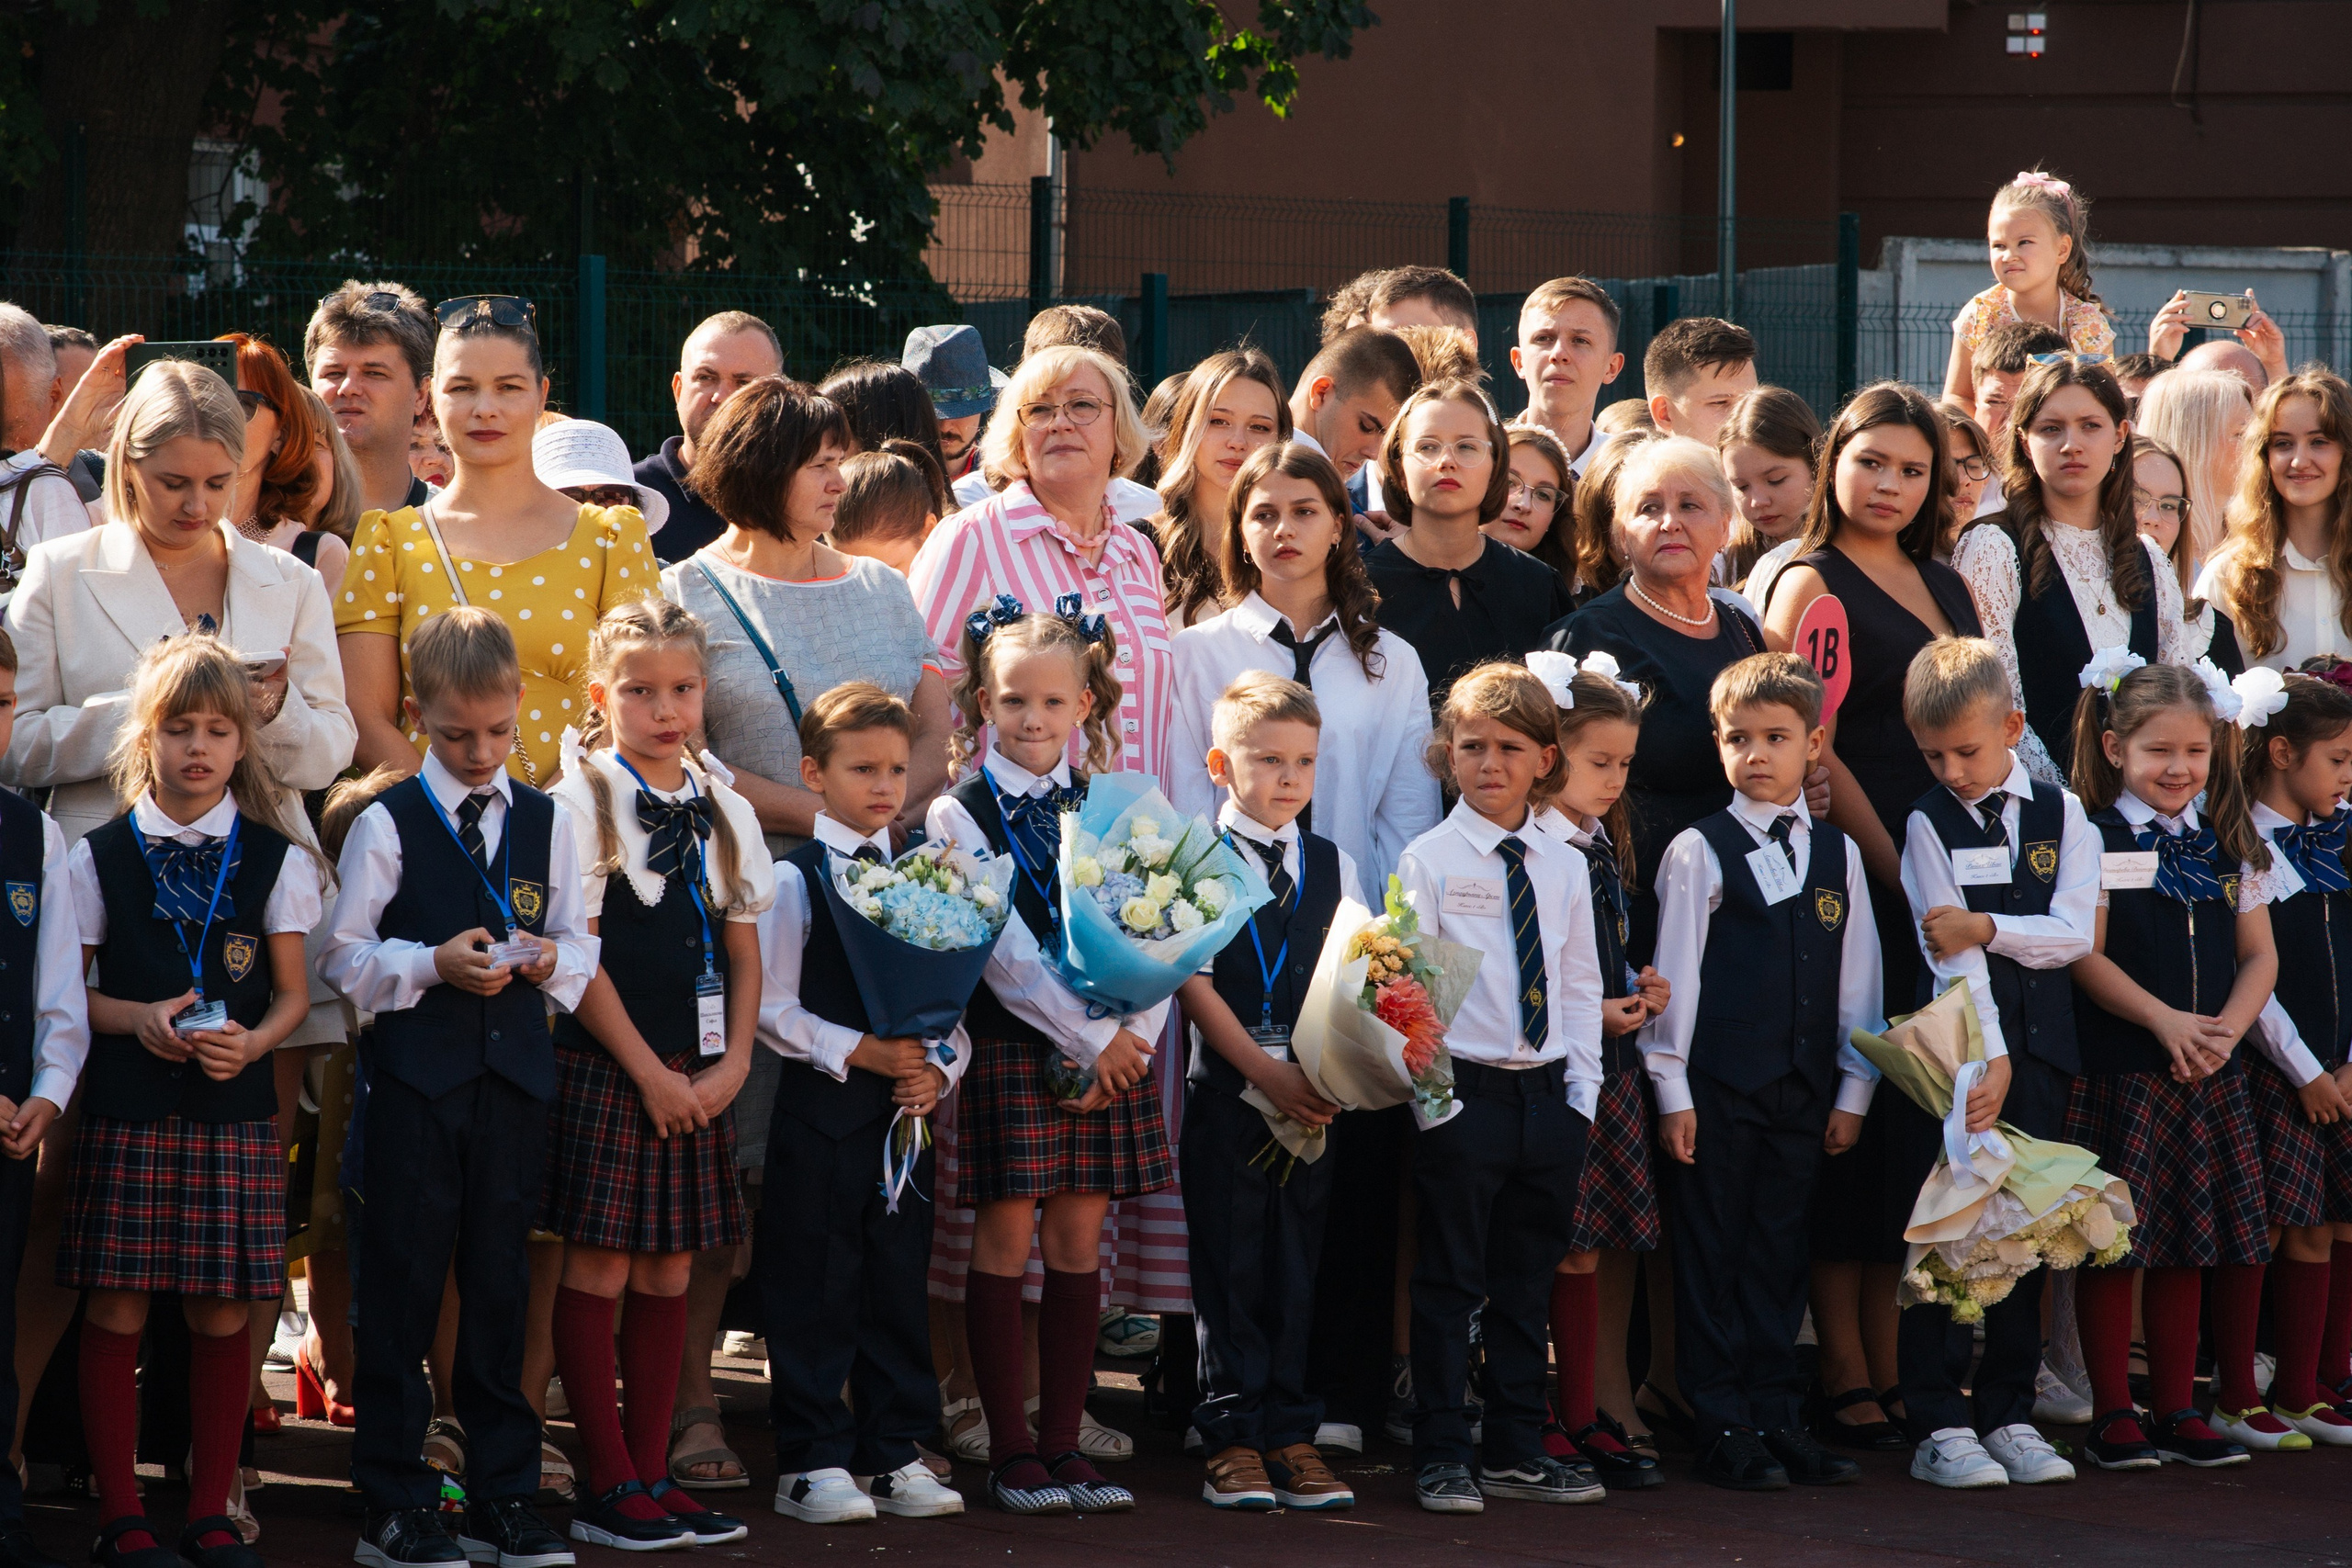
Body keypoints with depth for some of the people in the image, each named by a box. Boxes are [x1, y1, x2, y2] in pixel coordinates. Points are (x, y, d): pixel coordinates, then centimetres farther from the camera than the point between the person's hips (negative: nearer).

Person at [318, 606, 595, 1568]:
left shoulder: (545, 823, 10)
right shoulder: (387, 824, -1)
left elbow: (579, 945, 13)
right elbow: (344, 958, -2)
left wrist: (552, 961, -8)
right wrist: (434, 965, -15)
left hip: (515, 1077, 3)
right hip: (416, 1078, -3)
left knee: (501, 1288, 8)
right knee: (402, 1289, 0)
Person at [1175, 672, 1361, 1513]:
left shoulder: (1333, 865, 12)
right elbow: (1193, 982, -6)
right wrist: (1265, 1071, -14)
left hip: (1314, 1090, 3)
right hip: (1226, 1086, -3)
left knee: (1295, 1266, 5)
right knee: (1230, 1264, -1)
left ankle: (1290, 1436, 9)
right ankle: (1232, 1439, 3)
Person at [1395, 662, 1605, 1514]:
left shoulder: (1565, 868, 10)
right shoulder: (1428, 861, -4)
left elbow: (1580, 987, 13)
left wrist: (1581, 1093, 5)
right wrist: (1433, 1099, -12)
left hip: (1549, 1095, 5)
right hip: (1463, 1093, -4)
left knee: (1527, 1285, 11)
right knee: (1451, 1283, -1)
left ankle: (1518, 1450, 18)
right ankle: (1442, 1454, 5)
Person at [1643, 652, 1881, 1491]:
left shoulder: (1837, 854, 9)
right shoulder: (1699, 853, -2)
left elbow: (1858, 975, 11)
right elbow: (1675, 973, -3)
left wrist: (1853, 1089, 8)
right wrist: (1671, 1089, -6)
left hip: (1802, 1089, 4)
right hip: (1718, 1084, -4)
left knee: (1780, 1254, 9)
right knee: (1713, 1255, 1)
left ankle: (1775, 1417, 15)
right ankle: (1723, 1430, 5)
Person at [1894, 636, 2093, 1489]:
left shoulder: (2061, 814, 7)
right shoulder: (1929, 822, -1)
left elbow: (2074, 932, -2)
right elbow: (1949, 952, -9)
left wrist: (1986, 927, -15)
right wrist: (1988, 1057, -16)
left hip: (2037, 1048, 3)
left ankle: (2009, 1416, 12)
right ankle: (1939, 1426, -2)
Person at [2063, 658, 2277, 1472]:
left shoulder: (2228, 846, 11)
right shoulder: (2095, 841, -4)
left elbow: (2259, 955, 10)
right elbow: (2087, 958, -9)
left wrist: (2226, 1029, -7)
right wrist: (2165, 1021, -17)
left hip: (2207, 1071, 5)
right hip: (2117, 1068, -5)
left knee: (2188, 1245, 9)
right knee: (2113, 1244, -3)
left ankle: (2177, 1409, 16)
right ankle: (2113, 1414, 2)